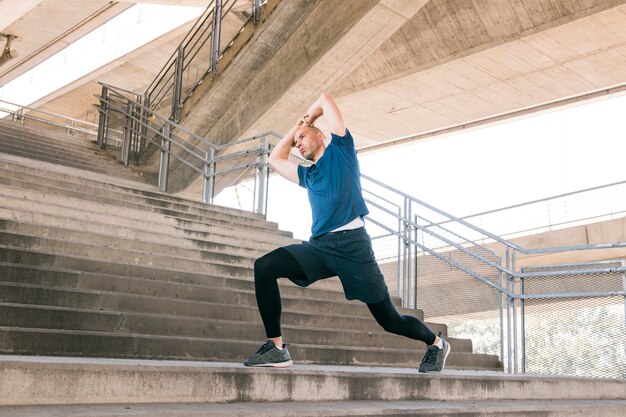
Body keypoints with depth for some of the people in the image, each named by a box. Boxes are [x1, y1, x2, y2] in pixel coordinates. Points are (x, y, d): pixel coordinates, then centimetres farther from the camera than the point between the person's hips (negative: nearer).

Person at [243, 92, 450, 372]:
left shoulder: (340, 150, 12)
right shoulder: (308, 175, 28)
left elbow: (326, 99, 12)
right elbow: (275, 159, 38)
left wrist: (308, 119, 30)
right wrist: (294, 128, 38)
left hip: (351, 243, -6)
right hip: (319, 245, 6)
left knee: (389, 320, 0)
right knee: (264, 267, -18)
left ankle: (436, 344, 27)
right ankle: (276, 348, -16)